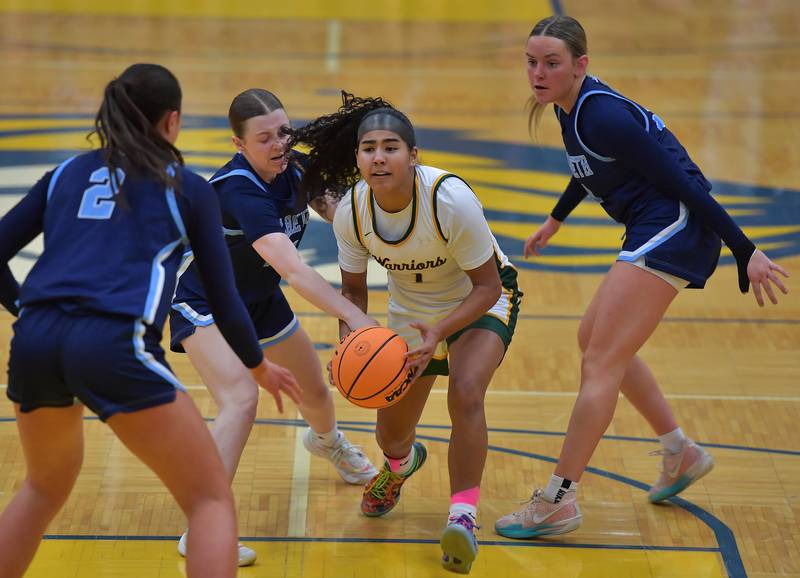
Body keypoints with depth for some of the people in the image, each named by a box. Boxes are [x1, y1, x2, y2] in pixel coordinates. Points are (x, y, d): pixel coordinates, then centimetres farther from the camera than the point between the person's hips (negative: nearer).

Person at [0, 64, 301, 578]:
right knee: (212, 500, 6)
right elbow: (223, 295, 15)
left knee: (46, 486, 32)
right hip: (115, 345, -5)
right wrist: (260, 367, 31)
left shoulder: (66, 175, 23)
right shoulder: (188, 189, 13)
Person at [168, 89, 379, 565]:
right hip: (204, 304, -7)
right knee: (242, 399, -30)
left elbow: (337, 212, 4)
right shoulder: (238, 191, -36)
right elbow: (293, 268, -47)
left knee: (316, 390, 22)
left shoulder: (296, 168, -15)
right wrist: (354, 316, -54)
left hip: (261, 299, 8)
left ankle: (325, 439, 60)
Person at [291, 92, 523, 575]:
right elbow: (354, 289, -6)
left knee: (466, 393, -32)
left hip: (482, 302, -4)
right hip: (411, 309, 4)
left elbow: (488, 286, -25)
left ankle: (463, 516, -17)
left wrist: (439, 333, -39)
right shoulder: (351, 212, -23)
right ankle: (401, 463, 50)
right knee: (391, 431, 10)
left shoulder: (451, 200, -35)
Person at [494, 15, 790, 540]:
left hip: (674, 229, -10)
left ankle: (559, 500, -6)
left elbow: (683, 182, -21)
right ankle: (681, 452, 30)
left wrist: (746, 251, -19)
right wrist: (557, 219, 43)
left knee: (601, 361, -11)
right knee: (595, 339, 22)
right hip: (657, 234, 10)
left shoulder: (603, 116, -21)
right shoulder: (574, 107, 8)